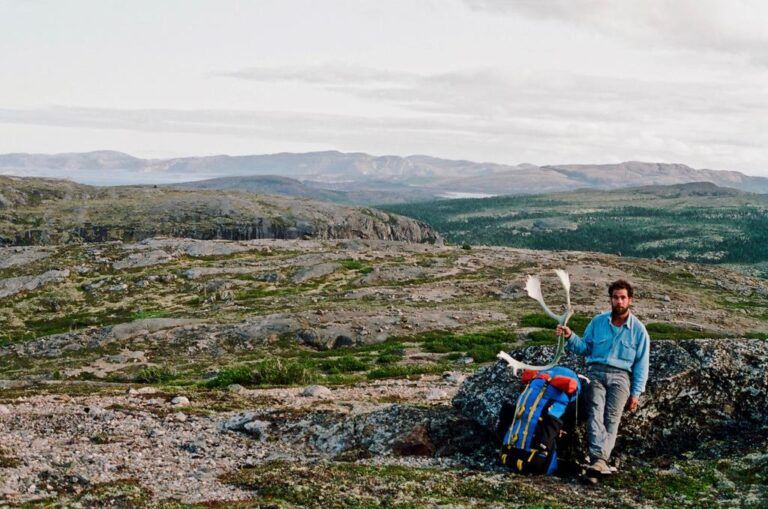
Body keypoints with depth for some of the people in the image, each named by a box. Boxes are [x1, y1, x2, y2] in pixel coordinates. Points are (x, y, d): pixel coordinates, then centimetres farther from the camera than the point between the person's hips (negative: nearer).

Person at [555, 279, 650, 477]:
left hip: (620, 376, -1)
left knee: (612, 416, -22)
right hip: (596, 372, 1)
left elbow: (641, 364, 8)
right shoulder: (598, 322, 13)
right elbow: (584, 347, 16)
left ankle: (599, 459, -34)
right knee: (596, 411, -24)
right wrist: (570, 337, -4)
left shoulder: (638, 330, 7)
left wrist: (636, 393, 0)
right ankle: (598, 458, -38)